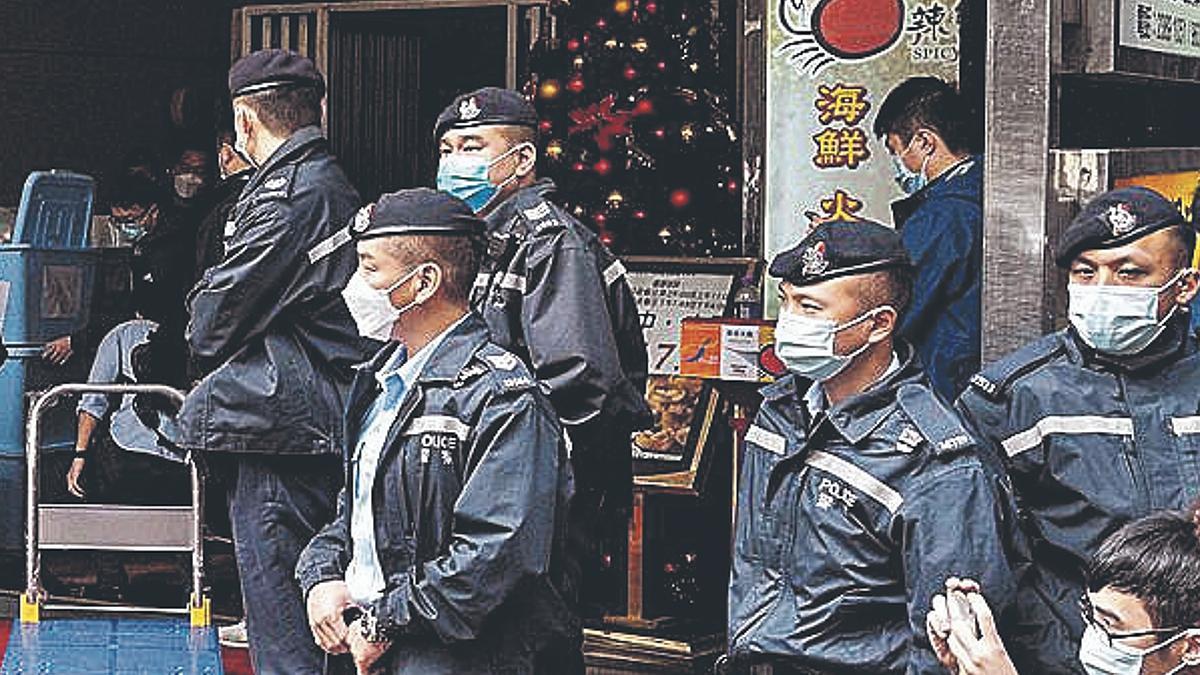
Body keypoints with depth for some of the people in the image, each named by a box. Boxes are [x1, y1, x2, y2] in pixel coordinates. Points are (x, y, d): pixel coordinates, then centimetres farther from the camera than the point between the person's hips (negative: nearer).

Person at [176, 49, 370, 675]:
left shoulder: (288, 196, -15)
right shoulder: (339, 188, 15)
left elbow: (217, 315, -13)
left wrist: (205, 340, 9)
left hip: (281, 430, -10)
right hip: (332, 427, 10)